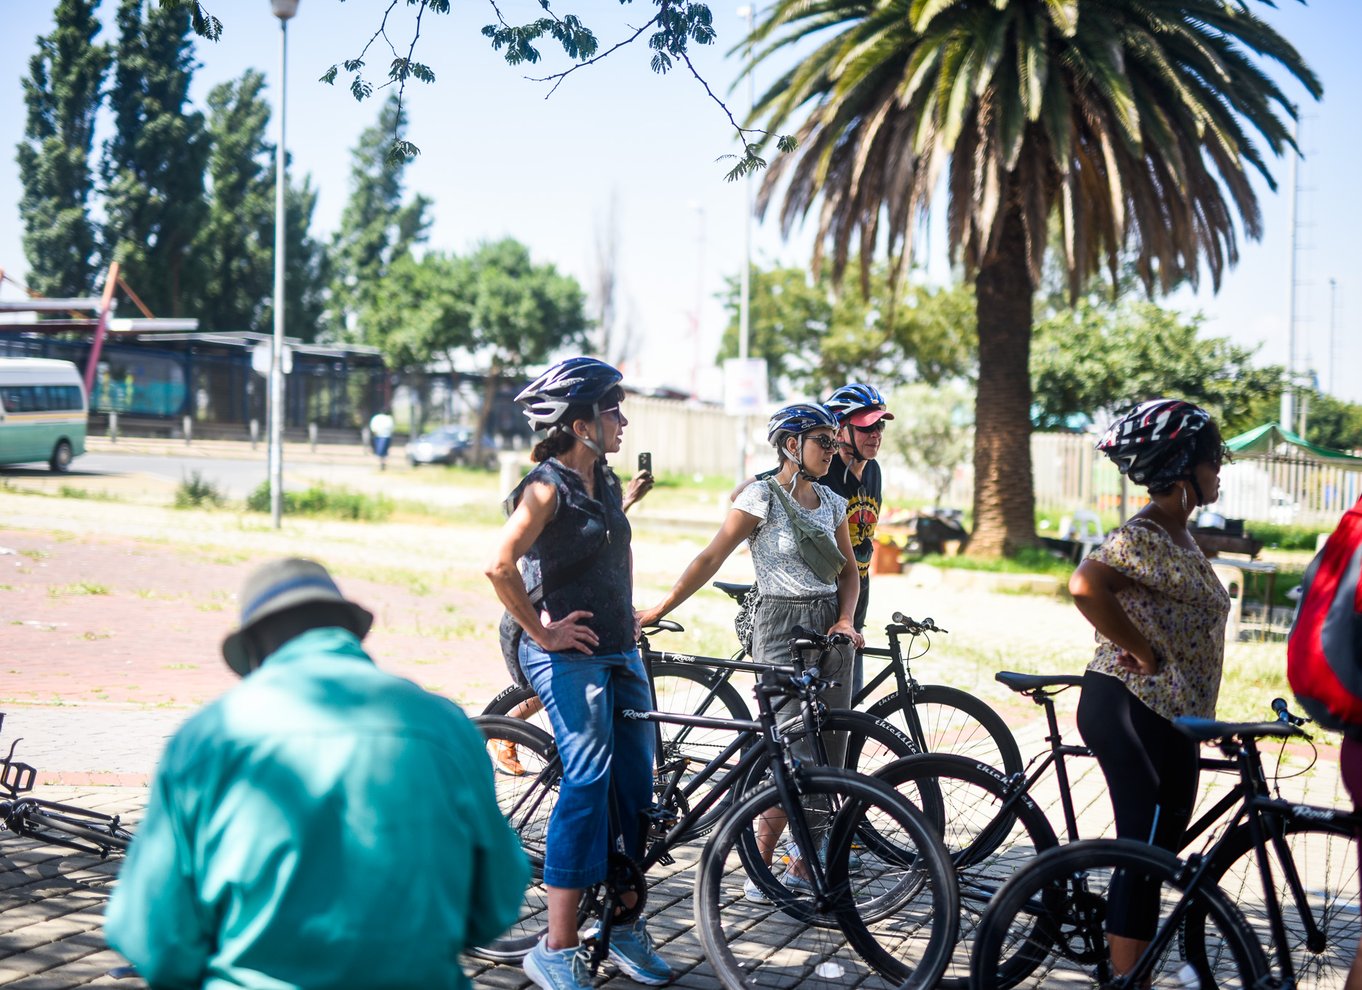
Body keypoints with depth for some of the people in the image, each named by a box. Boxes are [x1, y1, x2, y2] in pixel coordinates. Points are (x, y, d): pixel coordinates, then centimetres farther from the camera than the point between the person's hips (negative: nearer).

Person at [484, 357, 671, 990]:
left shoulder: (606, 484, 12)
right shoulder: (548, 486, -13)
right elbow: (500, 565, -23)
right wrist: (542, 631, -16)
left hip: (620, 653, 8)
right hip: (568, 654, -8)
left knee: (637, 784, 6)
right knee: (588, 783, -15)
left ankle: (627, 928, 20)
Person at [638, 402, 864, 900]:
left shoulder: (831, 502, 12)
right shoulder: (762, 496, -7)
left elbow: (848, 570, 17)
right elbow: (711, 558, -9)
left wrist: (845, 619, -1)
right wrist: (659, 609, -12)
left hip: (829, 631, 6)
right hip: (781, 631, -6)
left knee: (827, 756, 4)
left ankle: (805, 864, 14)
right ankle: (760, 867, -1)